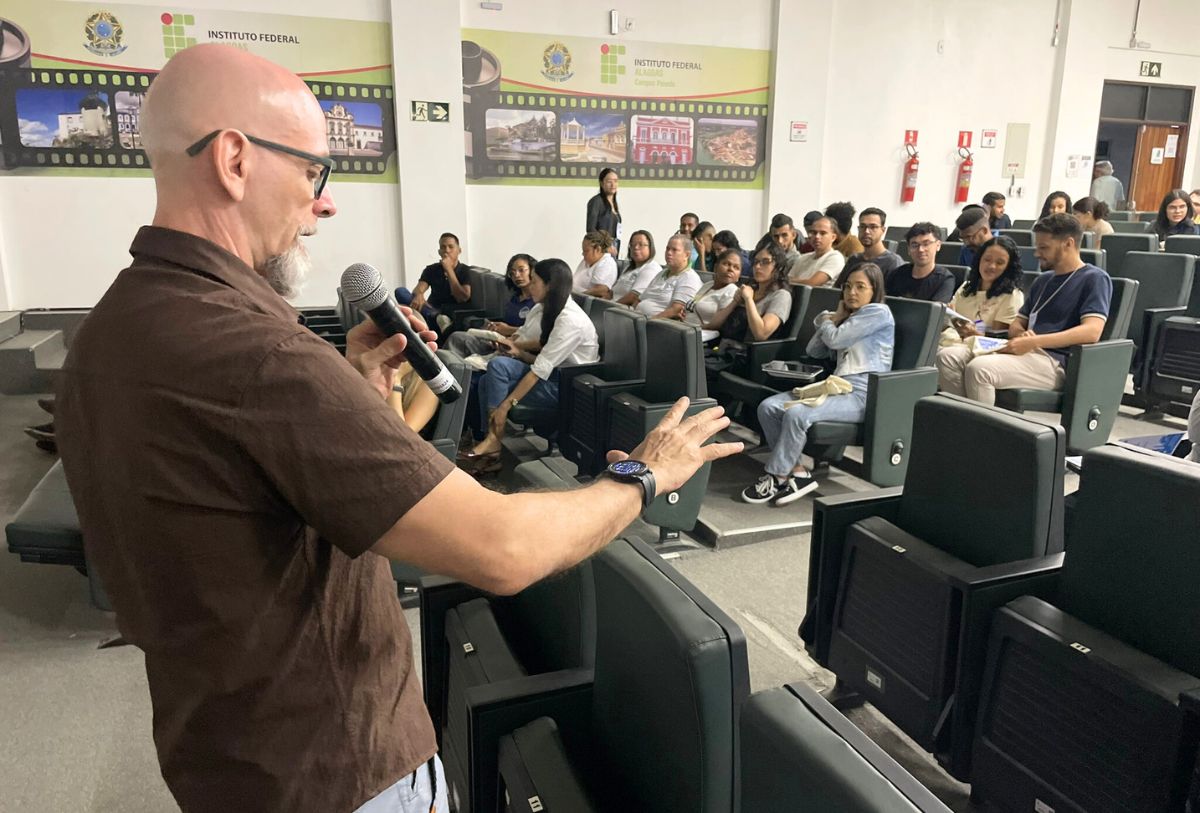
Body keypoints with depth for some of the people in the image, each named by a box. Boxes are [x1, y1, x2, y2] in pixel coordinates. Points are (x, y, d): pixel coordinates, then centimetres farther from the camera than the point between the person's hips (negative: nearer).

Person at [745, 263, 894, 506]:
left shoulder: (879, 312, 0)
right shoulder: (847, 318, 28)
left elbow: (834, 339, -9)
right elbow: (813, 351, 22)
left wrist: (827, 320, 13)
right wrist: (835, 318, 16)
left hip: (862, 394, -9)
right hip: (836, 386, 9)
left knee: (796, 413, -32)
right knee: (768, 407, -13)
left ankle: (777, 478, -16)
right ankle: (798, 472, -16)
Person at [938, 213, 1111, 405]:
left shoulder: (1094, 279, 0)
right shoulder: (1042, 281, 25)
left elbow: (1091, 331, -15)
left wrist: (1033, 342, -22)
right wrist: (1022, 335, -2)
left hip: (1055, 363, -8)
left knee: (979, 368, -32)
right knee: (949, 359, -15)